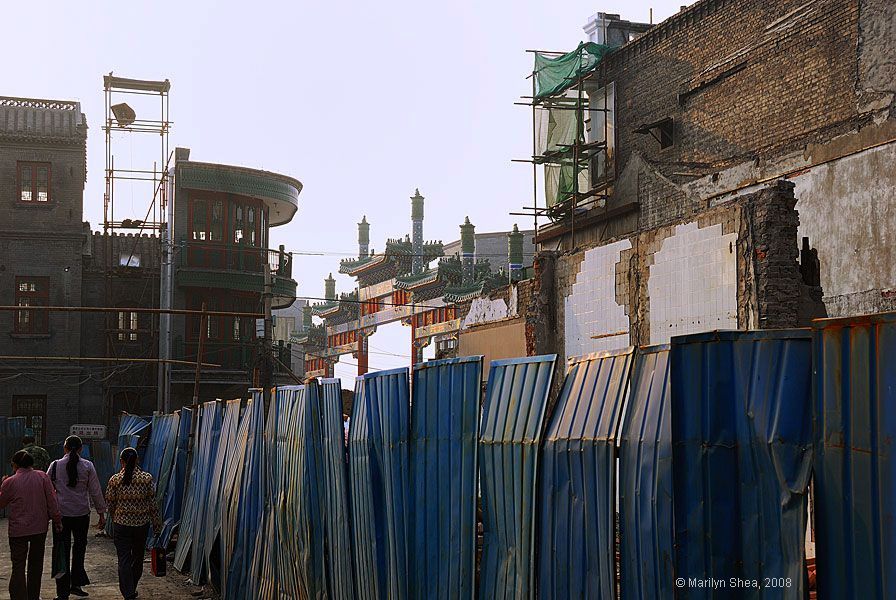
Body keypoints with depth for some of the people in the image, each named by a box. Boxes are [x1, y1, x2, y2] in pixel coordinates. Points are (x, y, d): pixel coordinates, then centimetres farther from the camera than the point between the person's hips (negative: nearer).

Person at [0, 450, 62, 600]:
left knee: (18, 566, 2)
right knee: (35, 565, 15)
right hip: (40, 527, 3)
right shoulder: (42, 477, -4)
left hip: (18, 530, -3)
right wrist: (57, 520, 5)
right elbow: (52, 500, -3)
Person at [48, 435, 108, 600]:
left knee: (62, 551, 3)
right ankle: (76, 584, 22)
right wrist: (101, 514, 7)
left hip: (60, 513, 0)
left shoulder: (55, 466, -3)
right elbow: (96, 492, 0)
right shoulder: (87, 466, -2)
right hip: (82, 513, 1)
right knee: (80, 547, 17)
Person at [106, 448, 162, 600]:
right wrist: (157, 524, 7)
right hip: (142, 524, 2)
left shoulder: (115, 480, -7)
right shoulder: (147, 478, -6)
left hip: (121, 524, -2)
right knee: (138, 557, 18)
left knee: (124, 559, 1)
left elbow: (110, 504, 1)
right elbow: (153, 504, -2)